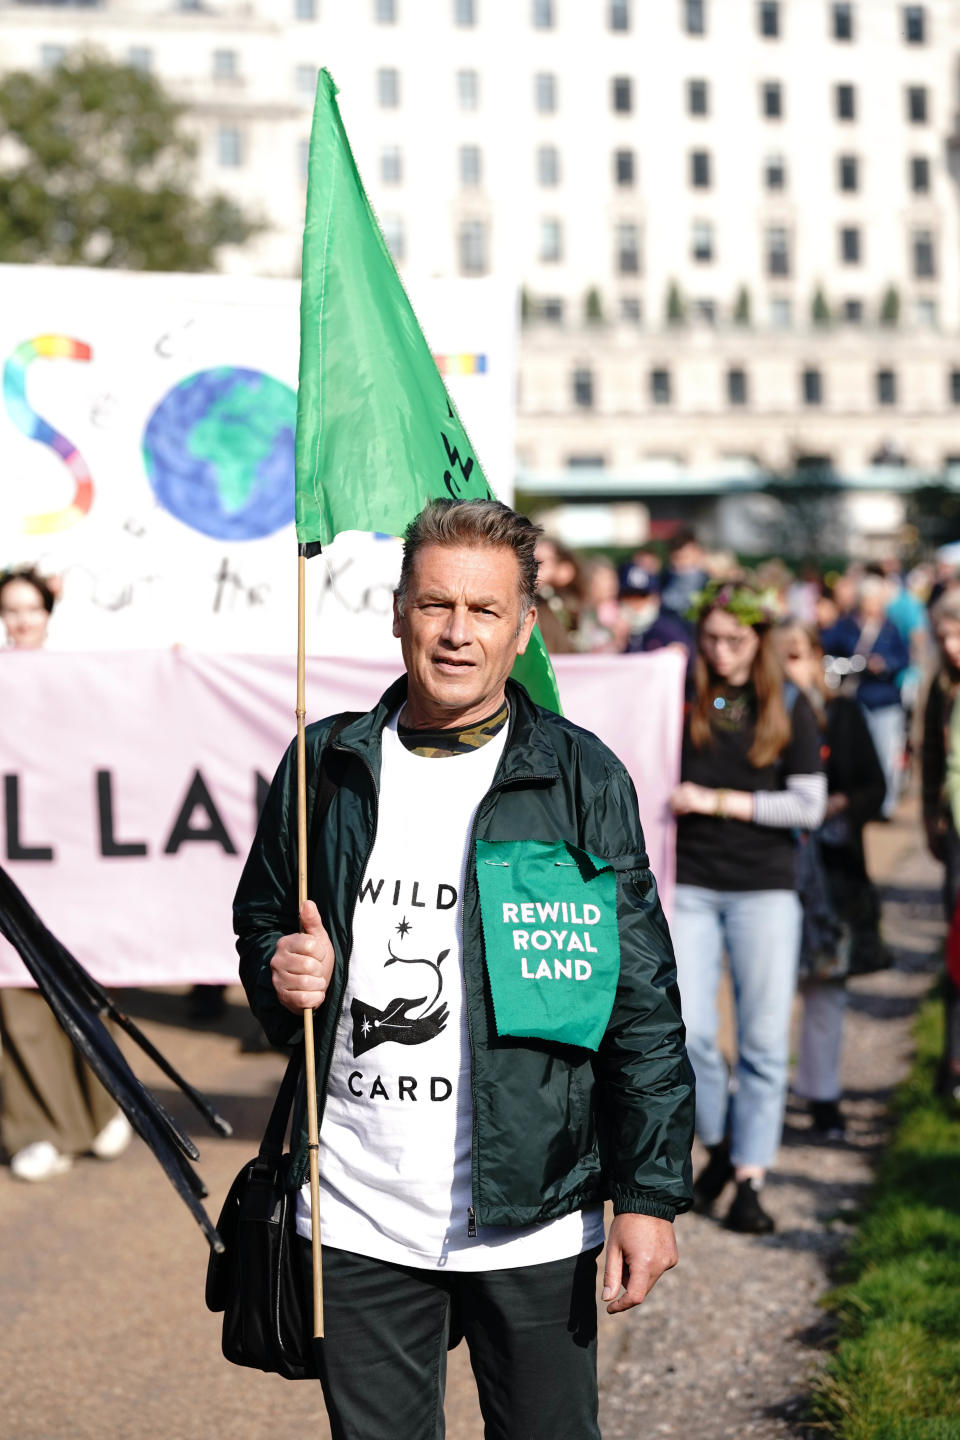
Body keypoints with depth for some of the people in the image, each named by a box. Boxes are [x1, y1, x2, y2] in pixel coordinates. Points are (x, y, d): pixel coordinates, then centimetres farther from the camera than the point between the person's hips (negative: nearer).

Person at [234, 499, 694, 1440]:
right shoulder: (326, 765, 5)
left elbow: (644, 1006, -3)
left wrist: (651, 1195, -8)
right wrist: (281, 976, -6)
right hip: (357, 1216, 2)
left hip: (531, 1215, -2)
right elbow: (258, 926, 18)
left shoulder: (583, 780, -3)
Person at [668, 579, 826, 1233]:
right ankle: (719, 1141, 21)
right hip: (689, 884, 0)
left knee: (764, 1038, -1)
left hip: (765, 889, 0)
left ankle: (750, 1178, 9)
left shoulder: (790, 709, 3)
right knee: (688, 1031, -5)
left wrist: (717, 801, -7)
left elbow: (809, 805, -2)